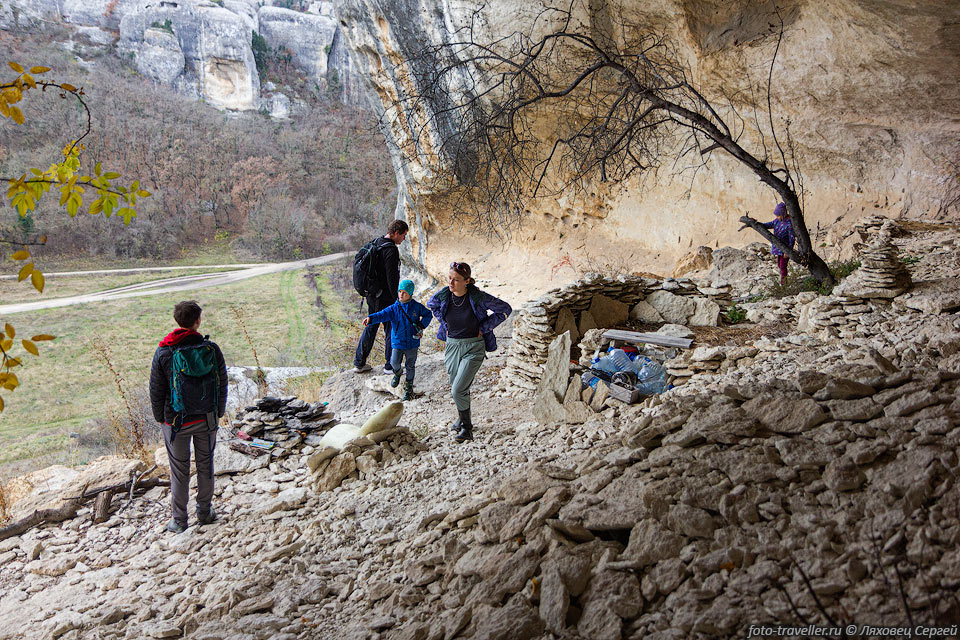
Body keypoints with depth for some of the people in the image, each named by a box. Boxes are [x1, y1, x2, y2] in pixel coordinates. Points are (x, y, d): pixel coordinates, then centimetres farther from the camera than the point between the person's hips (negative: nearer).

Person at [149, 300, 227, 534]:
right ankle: (205, 512, 30)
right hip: (207, 418, 2)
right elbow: (222, 384, 0)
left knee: (179, 471, 10)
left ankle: (180, 521, 20)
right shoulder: (211, 349, -9)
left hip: (176, 421, -1)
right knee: (205, 464, 17)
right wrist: (219, 412, 14)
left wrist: (159, 418, 9)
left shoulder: (164, 353, -13)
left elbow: (156, 390, -5)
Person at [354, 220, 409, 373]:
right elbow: (392, 278, -22)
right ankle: (390, 365, 15)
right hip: (385, 299, -9)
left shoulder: (375, 244, 8)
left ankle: (359, 363, 26)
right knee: (391, 329, 6)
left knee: (370, 326, 19)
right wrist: (398, 299, -15)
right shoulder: (391, 250, -21)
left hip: (371, 295, 9)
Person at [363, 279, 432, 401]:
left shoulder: (417, 307, -4)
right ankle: (397, 373, 30)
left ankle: (409, 387, 30)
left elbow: (428, 315, 10)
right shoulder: (394, 308, -7)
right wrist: (371, 318, -42)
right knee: (394, 362, -7)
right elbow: (383, 314, -23)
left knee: (410, 366, 10)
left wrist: (421, 325, -5)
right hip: (397, 342, 0)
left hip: (412, 343, 0)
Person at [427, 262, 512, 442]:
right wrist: (444, 324, 7)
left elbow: (505, 309, -8)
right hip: (452, 345, 5)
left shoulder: (477, 297, -19)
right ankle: (463, 418, 42)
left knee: (458, 390, -14)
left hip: (473, 348, -5)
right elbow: (432, 305, 18)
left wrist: (483, 328, -9)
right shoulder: (443, 295, -8)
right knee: (457, 388, 17)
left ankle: (466, 428, 5)